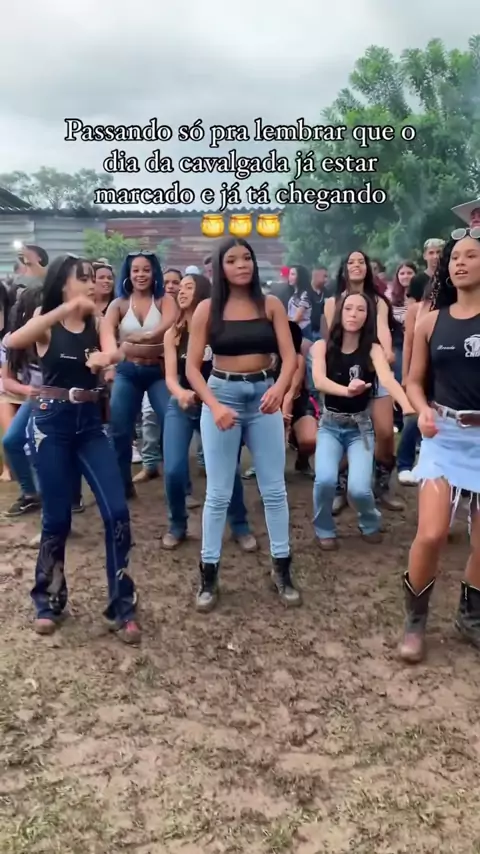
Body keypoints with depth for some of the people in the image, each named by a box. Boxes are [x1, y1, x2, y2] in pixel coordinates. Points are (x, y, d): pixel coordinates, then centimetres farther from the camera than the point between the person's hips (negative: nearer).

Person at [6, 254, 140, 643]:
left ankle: (122, 607, 8)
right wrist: (65, 309, -32)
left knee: (117, 513, -6)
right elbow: (13, 341, -23)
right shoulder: (46, 324, -1)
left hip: (91, 423, 3)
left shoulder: (98, 323, 7)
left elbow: (117, 352, -12)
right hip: (53, 423, -2)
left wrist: (107, 357, -36)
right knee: (57, 518, 3)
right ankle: (49, 600, 26)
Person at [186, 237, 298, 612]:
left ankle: (282, 568, 20)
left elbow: (290, 356, -6)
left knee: (274, 488, 6)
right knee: (219, 492, 3)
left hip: (263, 395, 1)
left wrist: (279, 387, -27)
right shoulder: (208, 308, -2)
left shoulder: (271, 305, 1)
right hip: (222, 395, -1)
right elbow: (192, 366, -5)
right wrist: (214, 406, -19)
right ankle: (209, 573, 16)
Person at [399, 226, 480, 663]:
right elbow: (414, 380, 11)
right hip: (444, 435, 1)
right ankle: (415, 620, 14)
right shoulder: (432, 321, 5)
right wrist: (424, 412, -9)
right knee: (432, 534, -10)